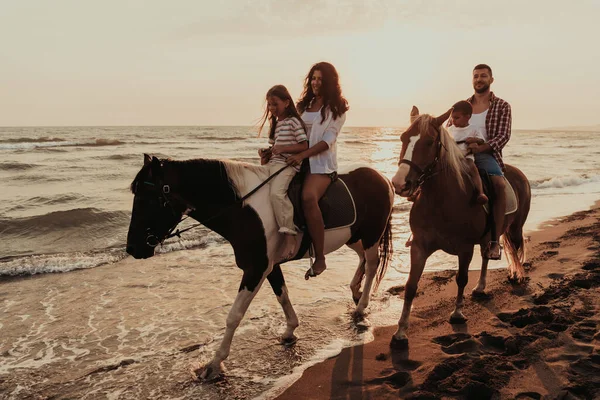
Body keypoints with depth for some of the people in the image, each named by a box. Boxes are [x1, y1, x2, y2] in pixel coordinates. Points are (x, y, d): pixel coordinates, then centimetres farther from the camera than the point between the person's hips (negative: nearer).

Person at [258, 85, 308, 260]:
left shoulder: (294, 121, -4)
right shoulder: (275, 124, 21)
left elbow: (304, 146, -9)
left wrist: (282, 149, -18)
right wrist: (266, 153, 6)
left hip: (287, 165, -10)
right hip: (272, 164, 10)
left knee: (276, 193, -32)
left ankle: (289, 236, -30)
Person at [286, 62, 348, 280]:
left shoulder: (336, 109, 2)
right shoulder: (304, 105, 19)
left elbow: (327, 141, -9)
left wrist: (302, 155, -21)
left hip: (322, 164, -7)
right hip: (297, 160, 7)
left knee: (308, 197, -32)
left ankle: (320, 259, -30)